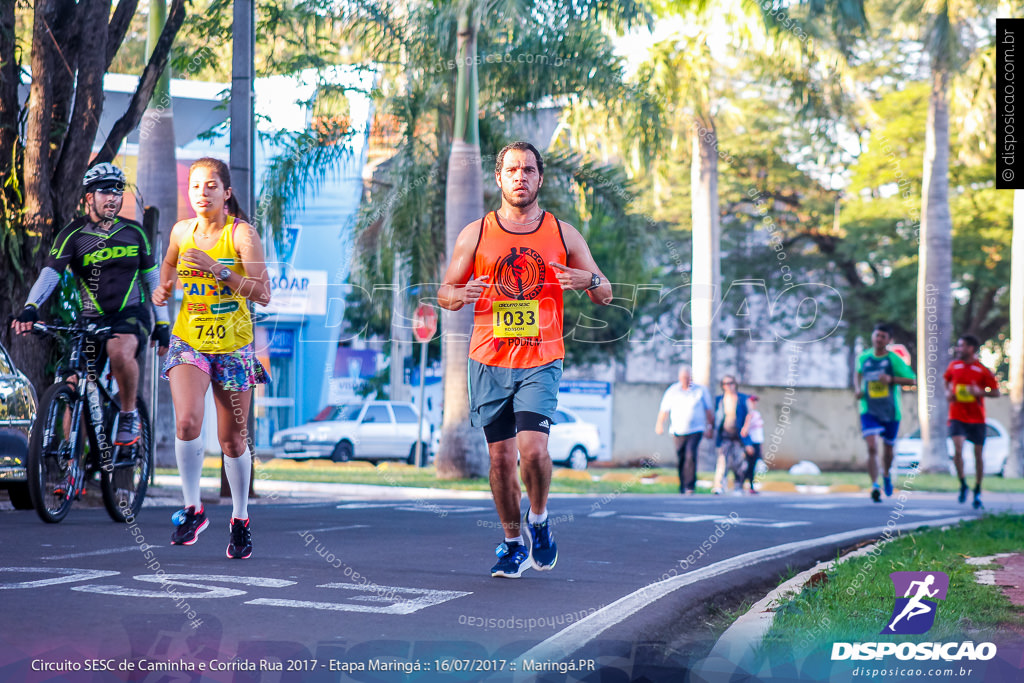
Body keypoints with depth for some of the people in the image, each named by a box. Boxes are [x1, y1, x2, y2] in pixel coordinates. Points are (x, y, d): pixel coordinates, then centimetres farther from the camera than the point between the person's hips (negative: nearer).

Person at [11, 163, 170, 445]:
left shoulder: (134, 232, 5)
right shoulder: (73, 235, -2)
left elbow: (152, 278, 13)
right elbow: (50, 273, -14)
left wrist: (162, 323, 10)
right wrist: (30, 308, -31)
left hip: (131, 314, -1)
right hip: (91, 319, 1)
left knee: (120, 352, -34)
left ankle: (129, 415, -12)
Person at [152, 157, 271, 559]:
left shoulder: (242, 233, -10)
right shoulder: (181, 232, 2)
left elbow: (263, 295, -18)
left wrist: (219, 270, -26)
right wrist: (164, 288, 6)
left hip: (233, 347, -2)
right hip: (188, 342, 2)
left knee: (233, 439, 6)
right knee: (187, 422, -21)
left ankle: (240, 519, 27)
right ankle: (192, 508, -2)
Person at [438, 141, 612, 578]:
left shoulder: (563, 234, 5)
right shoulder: (475, 234, 5)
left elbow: (605, 296, 9)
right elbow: (445, 293, 10)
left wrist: (590, 281, -15)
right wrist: (461, 295, -14)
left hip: (541, 361, -1)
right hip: (489, 361, 1)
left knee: (533, 449, -17)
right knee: (501, 457, 4)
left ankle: (539, 519, 11)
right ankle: (513, 543, 21)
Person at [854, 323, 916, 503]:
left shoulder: (895, 360, -10)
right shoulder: (864, 357, 1)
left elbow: (912, 381, -11)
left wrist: (891, 379, -24)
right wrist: (858, 388, 5)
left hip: (890, 412, 0)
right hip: (869, 411, 0)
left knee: (888, 448, 15)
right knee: (872, 447, -18)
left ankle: (886, 475, 46)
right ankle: (875, 486, -19)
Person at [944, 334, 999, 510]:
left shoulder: (983, 370, -5)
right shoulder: (953, 366, 5)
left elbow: (996, 392, -1)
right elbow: (947, 381, 24)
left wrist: (980, 392, -18)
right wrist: (948, 393, 3)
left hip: (977, 418, -1)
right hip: (957, 416, 1)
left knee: (978, 454, 6)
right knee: (957, 450, -17)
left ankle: (977, 492, 20)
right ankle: (963, 485, 3)